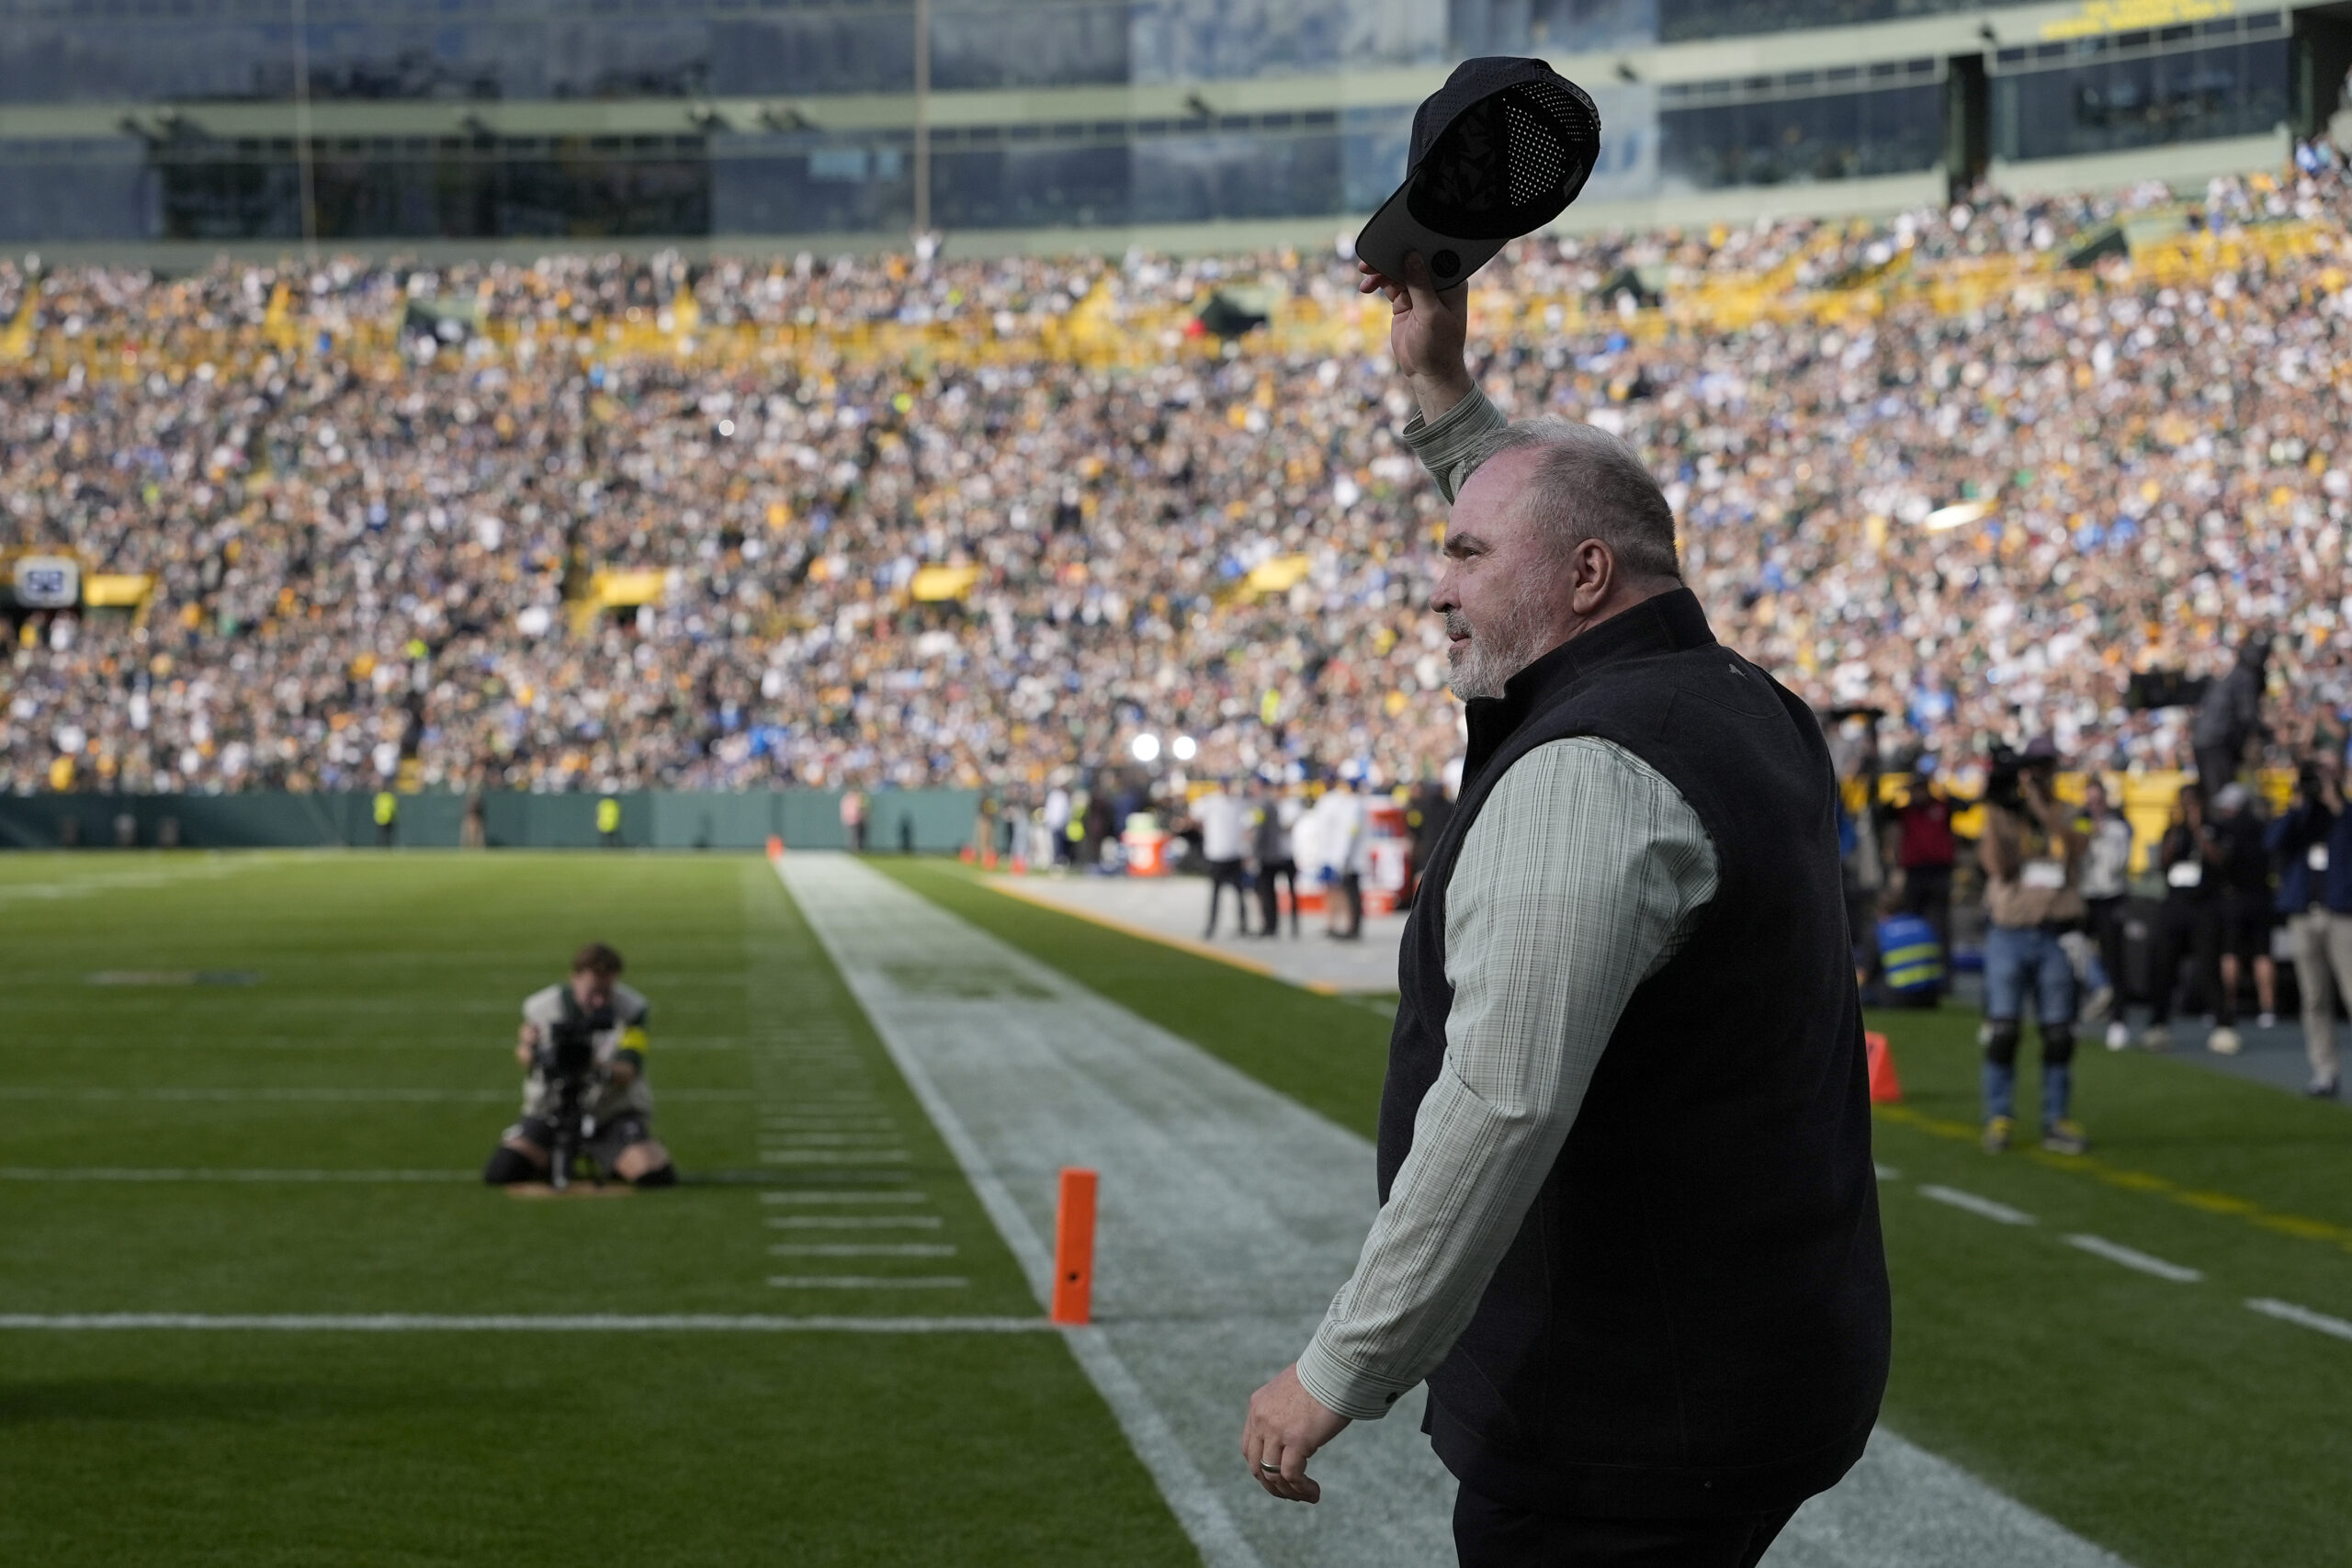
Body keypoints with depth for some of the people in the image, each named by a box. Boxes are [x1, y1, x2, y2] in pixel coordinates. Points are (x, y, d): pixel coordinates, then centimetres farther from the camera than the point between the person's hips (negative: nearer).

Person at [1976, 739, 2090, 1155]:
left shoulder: (2063, 819, 10)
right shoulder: (2003, 818, 6)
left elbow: (2074, 848, -12)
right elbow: (1999, 866, -11)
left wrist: (2042, 805, -20)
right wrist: (1993, 809, -12)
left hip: (2055, 937, 1)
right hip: (2008, 934, -1)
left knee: (2059, 1034, 3)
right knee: (2003, 1030, -4)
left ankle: (2057, 1120, 10)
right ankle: (1999, 1118, 4)